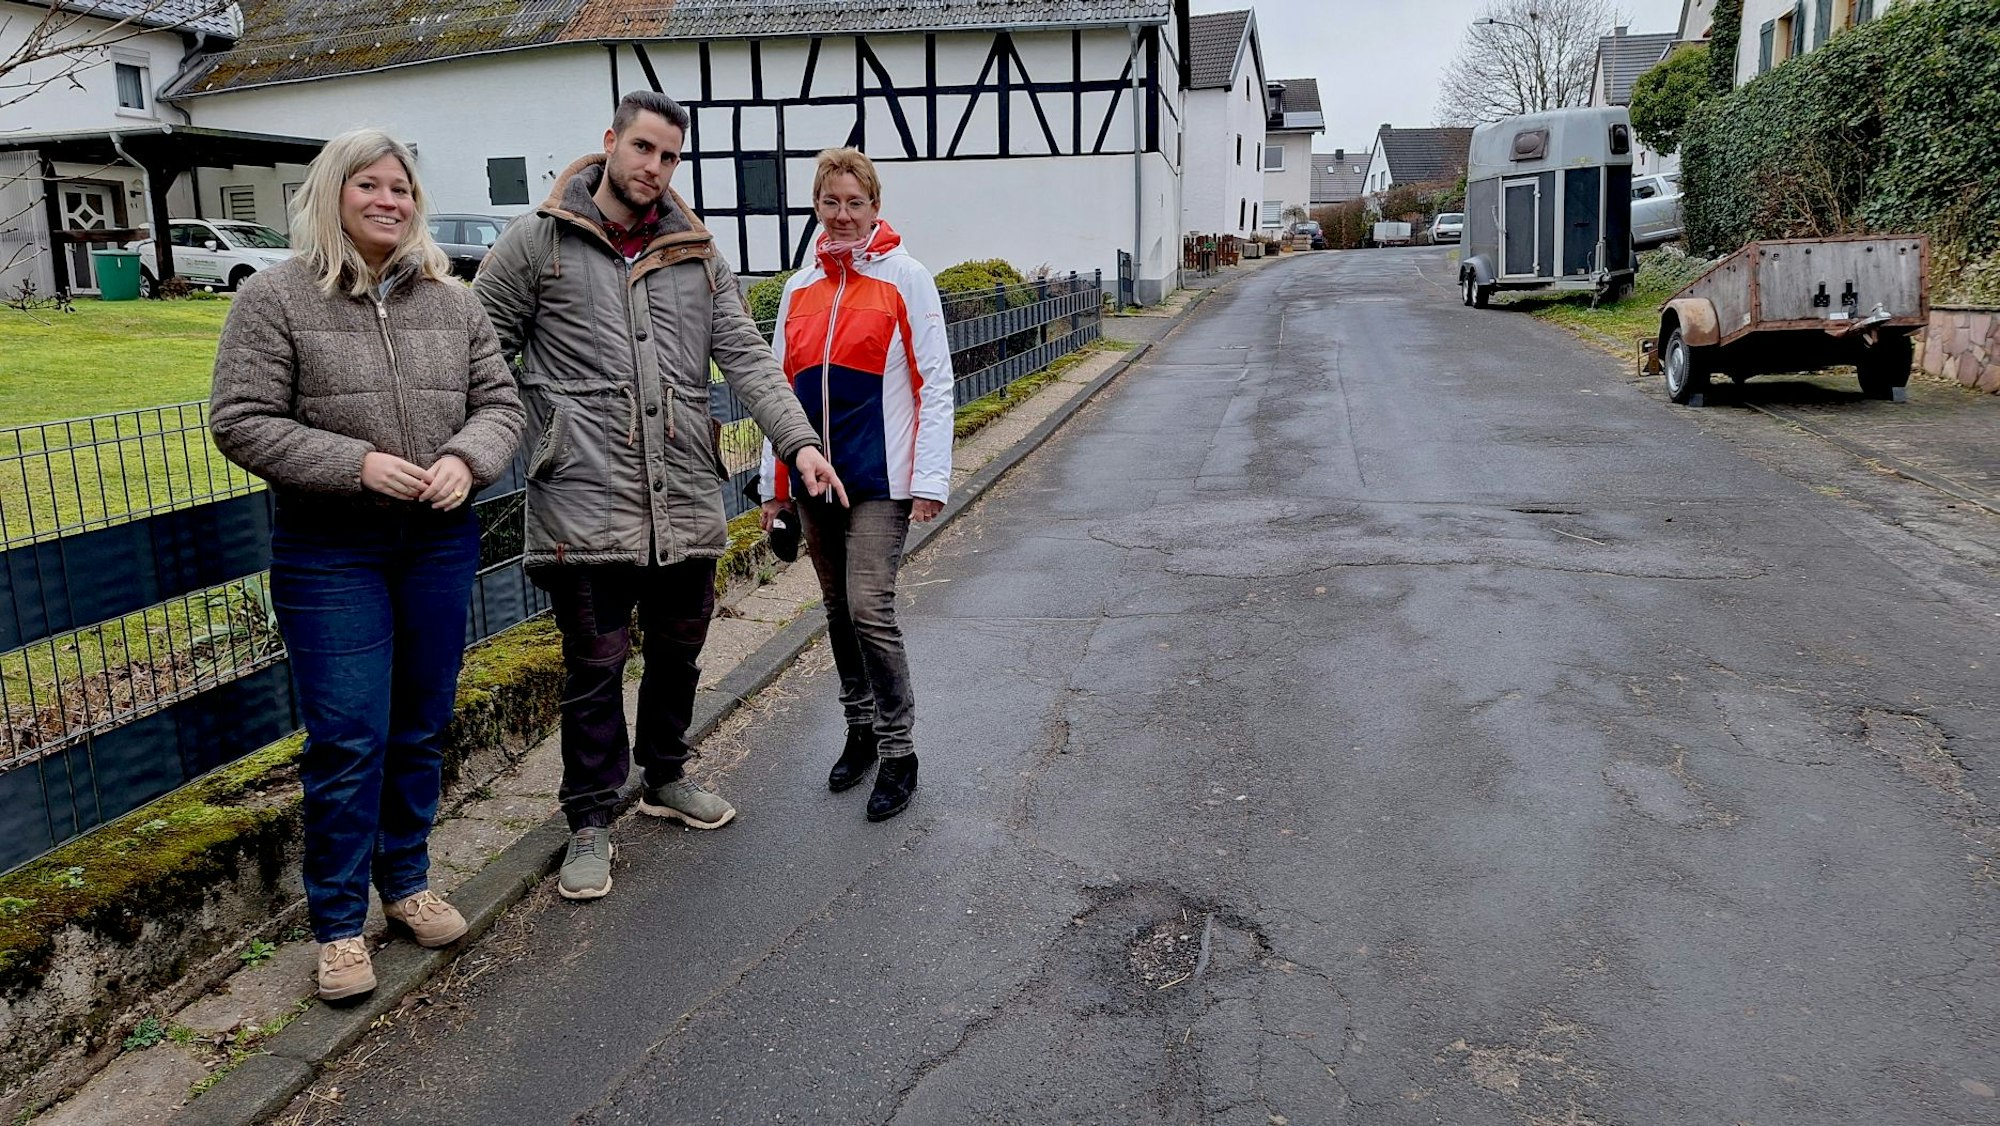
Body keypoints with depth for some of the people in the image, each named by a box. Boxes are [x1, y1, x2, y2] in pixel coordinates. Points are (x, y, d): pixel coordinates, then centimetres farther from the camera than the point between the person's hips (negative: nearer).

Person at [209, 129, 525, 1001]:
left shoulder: (451, 301, 6)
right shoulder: (275, 298, -6)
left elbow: (499, 401, 8)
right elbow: (241, 421, -9)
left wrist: (466, 459, -13)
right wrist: (356, 464, -19)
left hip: (439, 543, 4)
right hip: (329, 553, -4)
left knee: (422, 727, 13)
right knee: (348, 739, -3)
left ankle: (407, 880, 31)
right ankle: (338, 922, 13)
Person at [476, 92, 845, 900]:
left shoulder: (697, 257, 13)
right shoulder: (538, 244, 1)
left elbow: (747, 361, 5)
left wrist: (799, 441, -8)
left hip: (688, 501, 4)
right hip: (586, 504, -4)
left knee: (678, 653, 17)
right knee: (595, 667, 3)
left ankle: (665, 776, 39)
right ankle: (590, 821, 18)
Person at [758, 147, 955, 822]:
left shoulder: (905, 278, -4)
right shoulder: (800, 289, 11)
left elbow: (935, 383, -6)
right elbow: (783, 387, 15)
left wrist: (930, 479, -12)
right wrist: (775, 480, 13)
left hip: (879, 478, -5)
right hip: (816, 480, 5)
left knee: (870, 610, -11)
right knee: (839, 611, 13)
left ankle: (898, 752, 2)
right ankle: (859, 731, 28)